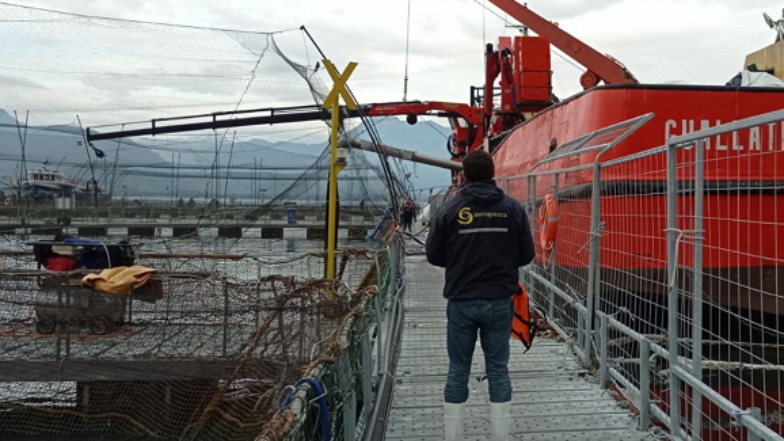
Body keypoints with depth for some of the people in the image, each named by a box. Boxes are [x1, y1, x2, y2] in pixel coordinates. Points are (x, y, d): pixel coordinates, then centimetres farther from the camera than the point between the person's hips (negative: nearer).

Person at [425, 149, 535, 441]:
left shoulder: (449, 209, -5)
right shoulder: (513, 208, -1)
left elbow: (433, 255, 0)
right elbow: (527, 254, 3)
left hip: (461, 302, -1)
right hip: (499, 302, 1)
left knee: (458, 371, 10)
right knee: (498, 370, 10)